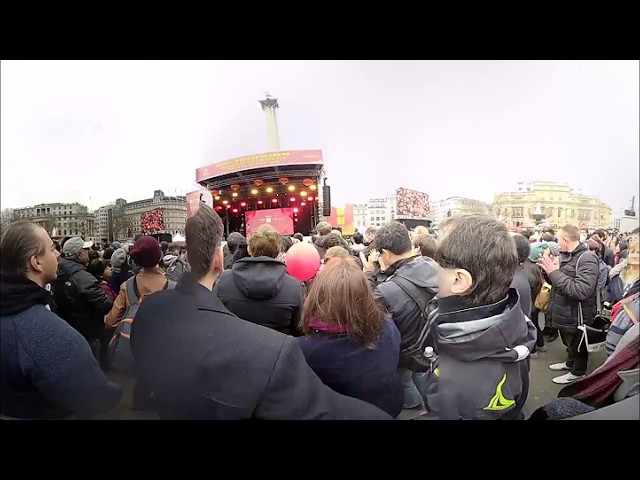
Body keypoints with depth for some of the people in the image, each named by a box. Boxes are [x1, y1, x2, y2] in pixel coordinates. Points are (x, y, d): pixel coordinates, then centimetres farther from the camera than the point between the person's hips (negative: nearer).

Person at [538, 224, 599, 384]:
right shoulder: (565, 256, 4)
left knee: (577, 345, 14)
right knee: (569, 342, 28)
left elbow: (582, 290, -36)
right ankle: (570, 363, 48)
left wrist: (554, 272, -33)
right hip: (564, 312, 8)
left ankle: (578, 373, 34)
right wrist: (549, 270, -2)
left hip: (577, 315, -8)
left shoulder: (587, 258, -24)